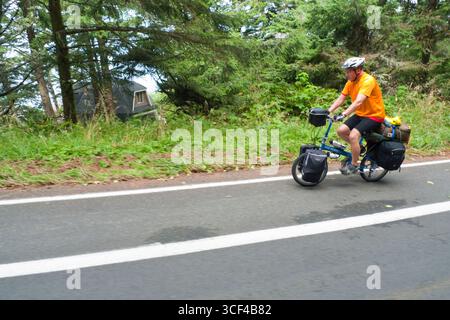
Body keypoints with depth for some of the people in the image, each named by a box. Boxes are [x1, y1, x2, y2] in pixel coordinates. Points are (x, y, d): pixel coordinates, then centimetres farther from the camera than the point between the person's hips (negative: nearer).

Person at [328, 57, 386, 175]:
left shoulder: (368, 80, -23)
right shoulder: (350, 82, 2)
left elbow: (358, 101, -35)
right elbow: (340, 99, 0)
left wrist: (344, 114, -44)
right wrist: (327, 111, -12)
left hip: (374, 115, -8)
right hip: (360, 114, 8)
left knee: (353, 135, -25)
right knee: (341, 130, -7)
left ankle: (353, 165, -8)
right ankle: (357, 148, 18)